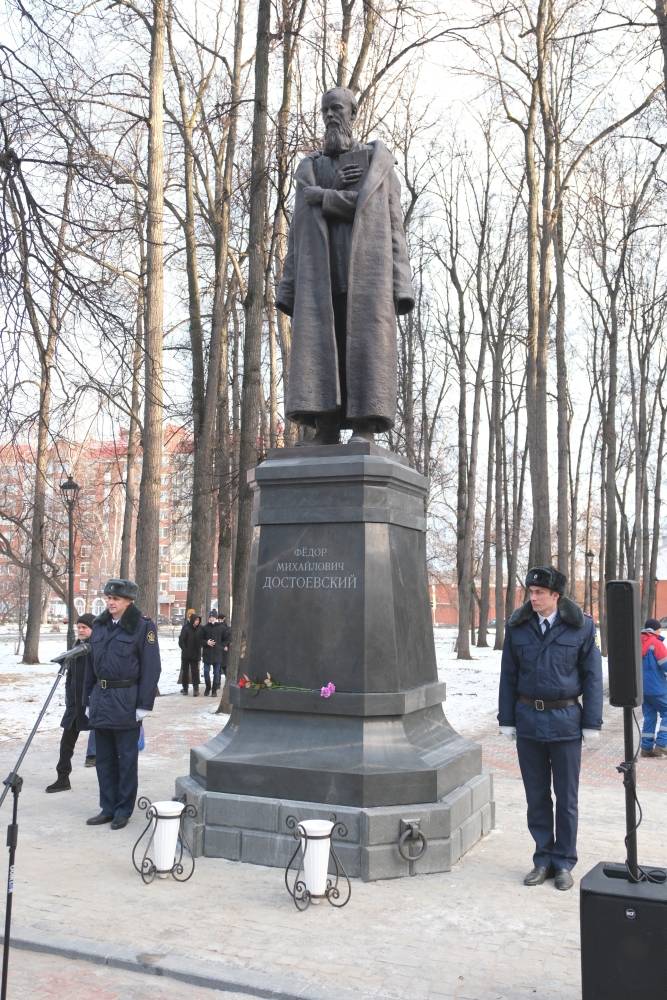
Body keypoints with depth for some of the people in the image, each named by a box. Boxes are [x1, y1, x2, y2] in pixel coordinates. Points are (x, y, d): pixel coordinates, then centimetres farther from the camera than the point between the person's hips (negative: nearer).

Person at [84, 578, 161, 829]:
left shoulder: (143, 627, -8)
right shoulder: (100, 625, 9)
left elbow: (151, 668, -10)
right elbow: (92, 664, 15)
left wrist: (144, 705, -14)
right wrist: (88, 700, 12)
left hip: (126, 701, -6)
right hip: (101, 699, 6)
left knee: (126, 759, 4)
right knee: (104, 758, 13)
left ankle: (123, 811, 16)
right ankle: (107, 808, 24)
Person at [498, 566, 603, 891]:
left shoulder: (581, 626, -5)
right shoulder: (518, 627, 1)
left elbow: (592, 676, -2)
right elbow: (508, 676, 6)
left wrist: (592, 724, -5)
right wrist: (507, 720, 3)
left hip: (565, 720, -2)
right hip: (528, 720, 2)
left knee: (566, 798, 8)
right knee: (536, 797, 11)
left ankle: (564, 863, 22)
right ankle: (543, 860, 24)